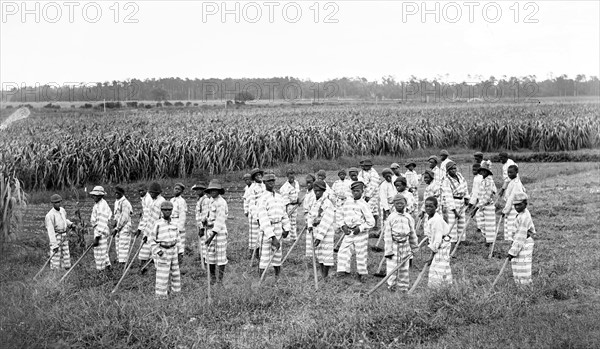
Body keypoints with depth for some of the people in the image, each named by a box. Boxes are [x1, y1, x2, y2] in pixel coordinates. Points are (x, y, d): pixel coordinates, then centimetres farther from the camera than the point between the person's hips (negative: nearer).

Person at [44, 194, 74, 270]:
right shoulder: (50, 215, -20)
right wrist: (54, 245, -24)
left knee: (66, 257, 10)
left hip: (64, 236, 7)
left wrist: (70, 224, 4)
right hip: (55, 237, -7)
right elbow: (50, 231, -22)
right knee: (56, 258, -3)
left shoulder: (62, 210, 3)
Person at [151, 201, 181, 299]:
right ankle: (160, 295, 4)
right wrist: (157, 251, -15)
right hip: (162, 251, -6)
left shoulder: (174, 224, 5)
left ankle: (176, 291, 27)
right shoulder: (157, 224, -11)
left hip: (173, 250, 6)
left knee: (175, 273, 14)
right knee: (162, 275, -5)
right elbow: (152, 239, -7)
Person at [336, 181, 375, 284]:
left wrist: (360, 228, -14)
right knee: (343, 251, -5)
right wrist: (343, 226, -1)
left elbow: (371, 222, -9)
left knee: (361, 255, 3)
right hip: (348, 233, 5)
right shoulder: (347, 203, 6)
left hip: (361, 233, -5)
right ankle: (343, 270, 1)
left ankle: (359, 276, 16)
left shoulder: (363, 205, -10)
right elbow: (342, 217, 16)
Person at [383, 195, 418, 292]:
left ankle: (403, 287, 19)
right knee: (391, 266, -5)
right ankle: (391, 286, 7)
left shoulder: (409, 218, 5)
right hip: (394, 245, -4)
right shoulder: (391, 218, -7)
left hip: (405, 245, 4)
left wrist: (414, 247, 16)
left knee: (404, 268, 10)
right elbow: (387, 235, -8)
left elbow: (412, 233, 14)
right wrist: (388, 250, -11)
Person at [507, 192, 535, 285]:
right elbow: (532, 230, 21)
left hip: (524, 245, -10)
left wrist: (512, 252, -22)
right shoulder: (525, 213, 10)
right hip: (521, 243, 10)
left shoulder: (524, 217, -21)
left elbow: (521, 236, -23)